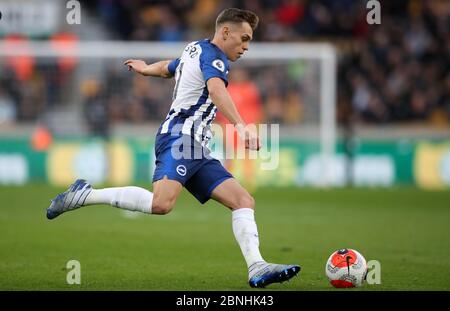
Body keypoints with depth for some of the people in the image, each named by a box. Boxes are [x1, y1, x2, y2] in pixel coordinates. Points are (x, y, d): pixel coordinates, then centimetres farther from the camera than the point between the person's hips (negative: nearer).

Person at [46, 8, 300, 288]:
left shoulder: (195, 50, 26)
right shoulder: (212, 55, -4)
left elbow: (167, 68, 46)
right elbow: (216, 89, -26)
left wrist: (144, 68, 70)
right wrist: (241, 125, -40)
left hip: (196, 149, 11)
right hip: (180, 138, -11)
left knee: (244, 200, -1)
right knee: (162, 203, -31)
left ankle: (257, 268, -13)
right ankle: (85, 195, -16)